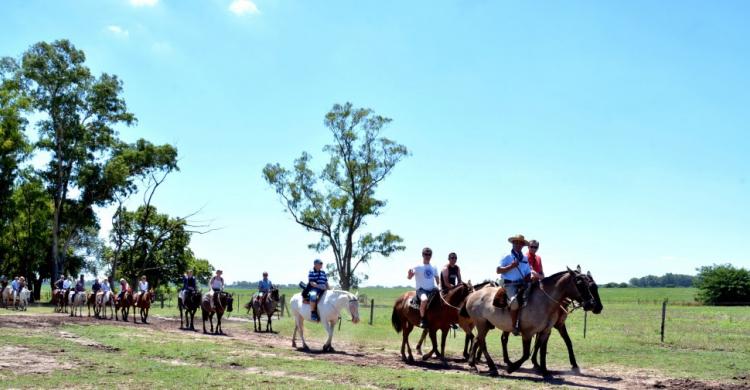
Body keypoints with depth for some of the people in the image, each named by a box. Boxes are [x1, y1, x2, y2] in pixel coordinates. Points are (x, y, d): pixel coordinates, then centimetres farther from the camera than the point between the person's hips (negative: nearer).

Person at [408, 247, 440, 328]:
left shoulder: (433, 268, 14)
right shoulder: (418, 267, -2)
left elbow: (437, 280, 22)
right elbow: (409, 277, -10)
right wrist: (409, 274, -32)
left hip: (432, 290, 6)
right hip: (421, 289, -5)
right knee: (424, 299, -37)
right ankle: (422, 319, -22)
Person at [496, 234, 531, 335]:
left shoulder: (525, 258, 16)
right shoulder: (507, 257, 1)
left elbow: (528, 273, 19)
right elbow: (498, 270, -6)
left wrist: (527, 280, -1)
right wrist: (511, 266, -16)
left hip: (522, 284, 6)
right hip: (509, 284, -6)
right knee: (515, 301, -31)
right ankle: (514, 327, -21)